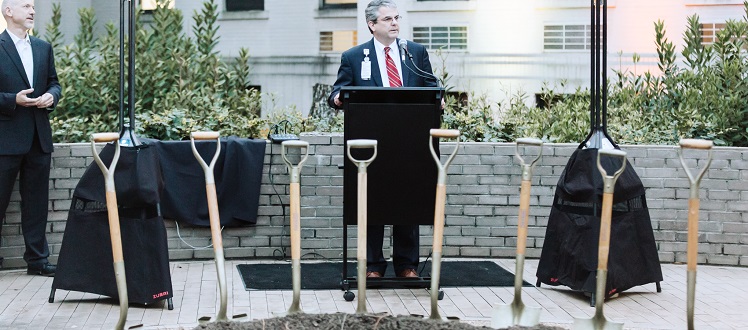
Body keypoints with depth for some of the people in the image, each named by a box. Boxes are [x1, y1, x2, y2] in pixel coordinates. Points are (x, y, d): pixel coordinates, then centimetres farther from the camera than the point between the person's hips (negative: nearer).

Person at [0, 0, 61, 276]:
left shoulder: (43, 48, 13)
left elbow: (54, 83, 17)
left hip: (39, 137, 5)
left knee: (36, 201, 9)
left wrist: (51, 96, -3)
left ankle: (37, 260, 15)